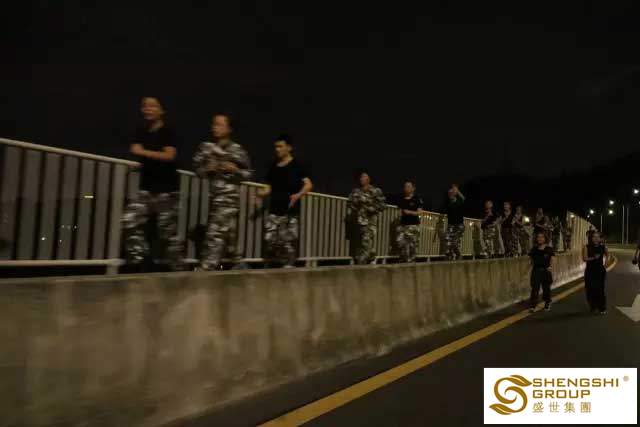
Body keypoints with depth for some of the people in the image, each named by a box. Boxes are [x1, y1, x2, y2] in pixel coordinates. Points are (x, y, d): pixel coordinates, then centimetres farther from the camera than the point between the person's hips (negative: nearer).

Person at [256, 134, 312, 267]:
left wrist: (298, 195, -24)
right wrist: (262, 193, -3)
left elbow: (308, 184, -7)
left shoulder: (296, 165, 1)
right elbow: (269, 188, 19)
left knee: (288, 242, -7)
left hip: (291, 212, -4)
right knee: (270, 241, -1)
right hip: (274, 210, 5)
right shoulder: (273, 167, 16)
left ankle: (288, 266, 1)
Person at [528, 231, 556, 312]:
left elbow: (553, 259, -7)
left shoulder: (549, 249, -1)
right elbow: (530, 259, 13)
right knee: (535, 288, -8)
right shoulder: (534, 249, 7)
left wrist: (551, 266, -23)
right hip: (536, 271, 1)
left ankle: (547, 304, 32)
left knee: (546, 288, 12)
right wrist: (530, 264, -6)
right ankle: (532, 306, -12)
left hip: (545, 271, -1)